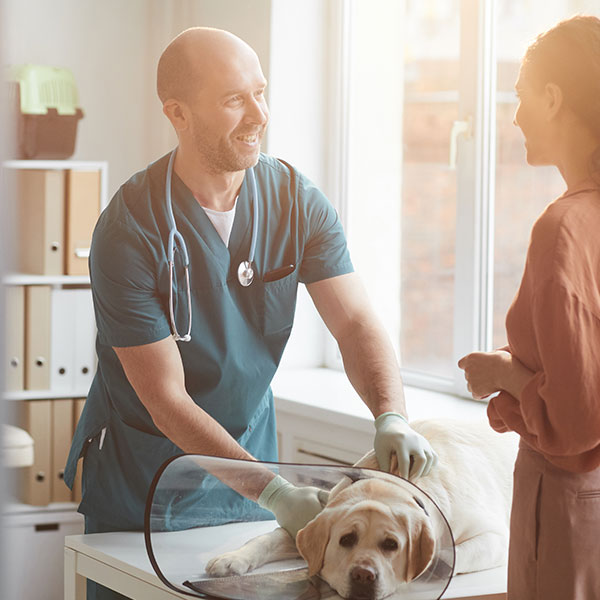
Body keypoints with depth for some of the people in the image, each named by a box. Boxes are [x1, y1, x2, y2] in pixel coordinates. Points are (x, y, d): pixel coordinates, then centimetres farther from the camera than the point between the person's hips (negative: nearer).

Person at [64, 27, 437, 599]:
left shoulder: (296, 199, -8)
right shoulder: (128, 229, -23)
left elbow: (355, 321, -11)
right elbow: (166, 401, -24)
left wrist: (391, 418, -31)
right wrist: (273, 492, -32)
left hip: (249, 442, 4)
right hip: (144, 459, -4)